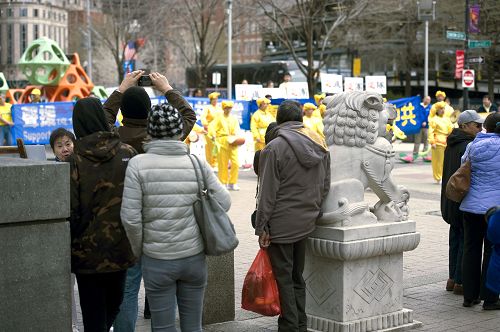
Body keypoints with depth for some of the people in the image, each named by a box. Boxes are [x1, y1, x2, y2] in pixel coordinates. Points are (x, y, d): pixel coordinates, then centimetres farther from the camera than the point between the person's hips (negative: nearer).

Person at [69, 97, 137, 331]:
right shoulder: (128, 153, -4)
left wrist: (69, 247, 0)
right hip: (121, 248, 3)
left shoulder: (75, 161, -12)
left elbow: (71, 211, -14)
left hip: (88, 252, -3)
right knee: (113, 307, 21)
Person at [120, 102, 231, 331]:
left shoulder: (138, 164, -10)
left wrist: (138, 249, 3)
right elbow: (223, 202, 0)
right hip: (194, 257, 2)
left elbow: (130, 217, -13)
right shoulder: (196, 163, -3)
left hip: (157, 260, -2)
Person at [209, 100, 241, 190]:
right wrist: (214, 136, -21)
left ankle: (232, 183, 7)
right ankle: (223, 183, 13)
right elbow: (211, 127, -5)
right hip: (222, 143, -2)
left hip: (233, 143, 2)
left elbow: (237, 129, 6)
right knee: (223, 164, 1)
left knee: (235, 163, -5)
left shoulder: (234, 118, 15)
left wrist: (235, 136, -14)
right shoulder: (219, 118, 6)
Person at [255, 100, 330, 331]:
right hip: (306, 223, 7)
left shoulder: (274, 148, -13)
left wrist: (261, 227, -8)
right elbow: (325, 186, 13)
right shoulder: (320, 145, 8)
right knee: (297, 277, 17)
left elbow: (268, 192, -13)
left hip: (281, 224, -7)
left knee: (284, 278, 2)